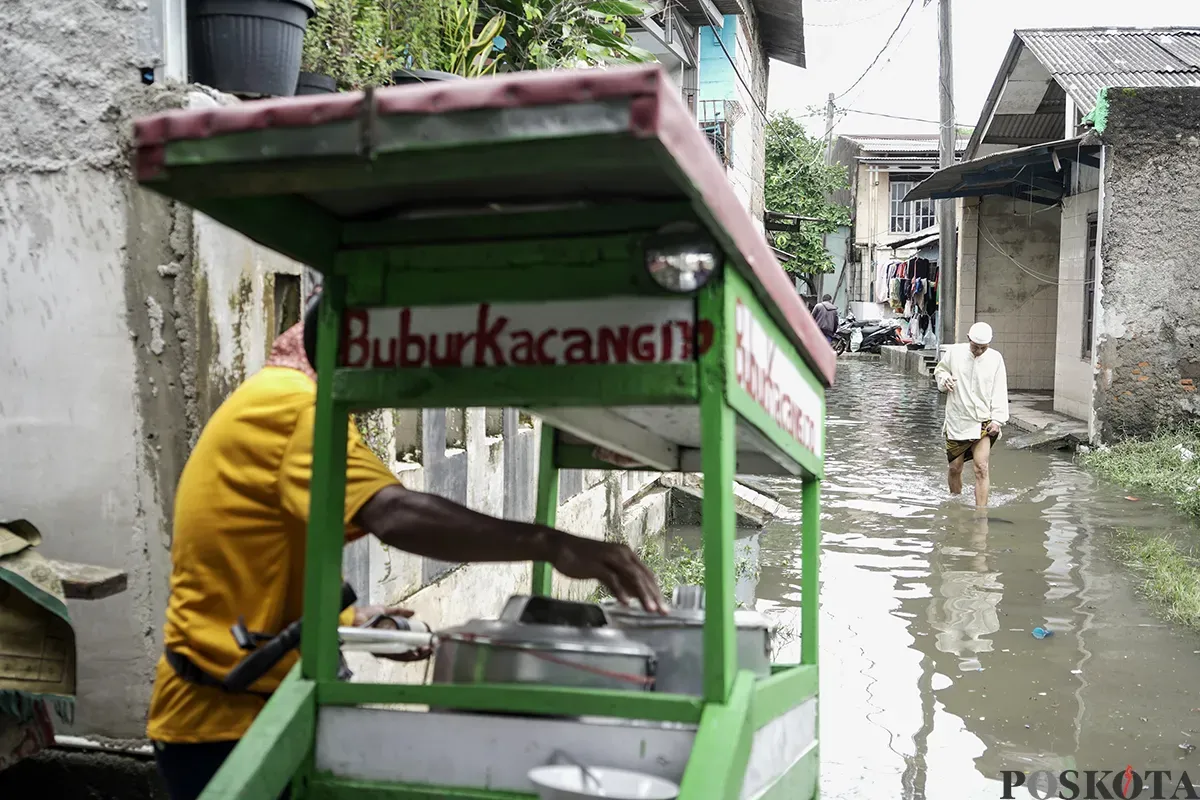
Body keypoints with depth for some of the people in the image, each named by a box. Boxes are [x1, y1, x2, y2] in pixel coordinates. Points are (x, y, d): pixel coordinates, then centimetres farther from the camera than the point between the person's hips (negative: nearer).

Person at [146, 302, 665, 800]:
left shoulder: (263, 407, 16)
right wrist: (548, 544, -37)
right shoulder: (292, 403, -17)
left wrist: (350, 621, 11)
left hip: (232, 706, 10)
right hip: (225, 719, -10)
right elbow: (396, 516, -34)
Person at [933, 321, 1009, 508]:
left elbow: (1000, 392, -1)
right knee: (955, 468, 11)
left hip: (983, 422, -1)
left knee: (982, 468, -13)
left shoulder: (995, 359, -2)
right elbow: (939, 370, 14)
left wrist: (997, 419, -9)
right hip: (957, 421, 1)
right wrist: (944, 380, -9)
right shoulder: (954, 353, -3)